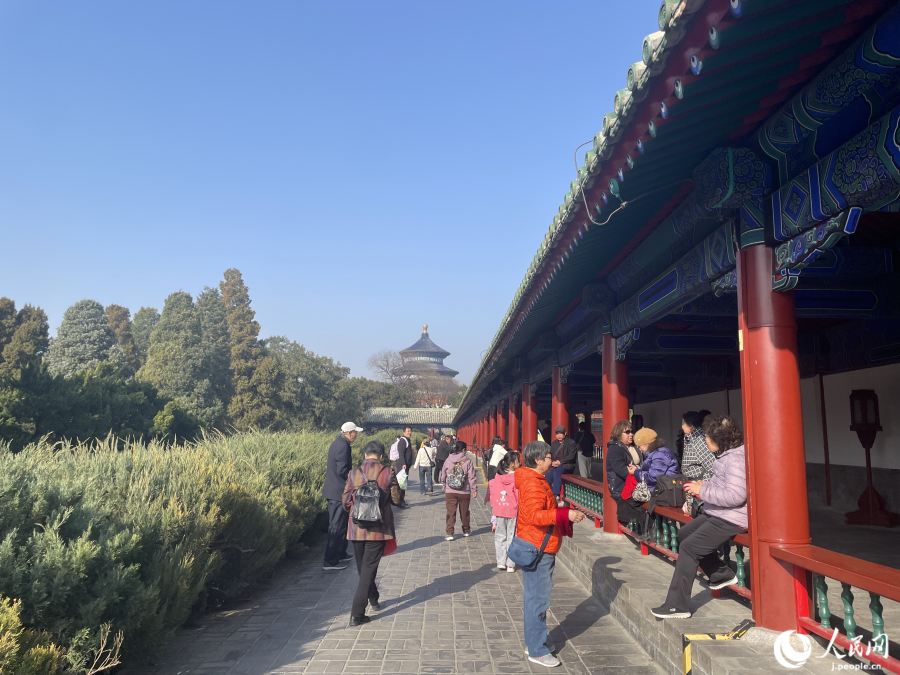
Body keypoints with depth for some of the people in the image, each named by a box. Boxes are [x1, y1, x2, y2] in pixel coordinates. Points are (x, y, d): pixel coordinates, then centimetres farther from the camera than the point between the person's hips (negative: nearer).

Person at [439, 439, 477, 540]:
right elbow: (471, 477, -8)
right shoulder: (467, 461, -9)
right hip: (464, 492, -1)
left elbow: (443, 476, 8)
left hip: (450, 491, 1)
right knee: (464, 512, 16)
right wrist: (474, 490, 1)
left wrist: (444, 486, 23)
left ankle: (450, 533, -3)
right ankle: (466, 530, 31)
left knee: (450, 513, 3)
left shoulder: (448, 460, 0)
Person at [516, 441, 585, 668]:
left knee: (536, 598, 18)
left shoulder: (536, 480, 13)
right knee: (538, 600, -2)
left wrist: (565, 513, 15)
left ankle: (534, 642, 29)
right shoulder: (533, 483, -20)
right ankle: (537, 651, 8)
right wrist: (565, 515, -30)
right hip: (537, 550, -11)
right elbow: (534, 516, -30)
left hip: (541, 549, 11)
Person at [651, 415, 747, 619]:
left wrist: (702, 491, -21)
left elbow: (735, 495, -30)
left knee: (688, 547, -14)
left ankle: (677, 605, -9)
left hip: (730, 519, -11)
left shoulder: (736, 459, -22)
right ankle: (721, 573, 25)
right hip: (717, 514, 11)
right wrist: (704, 485, 7)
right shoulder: (725, 455, 10)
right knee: (684, 534, 19)